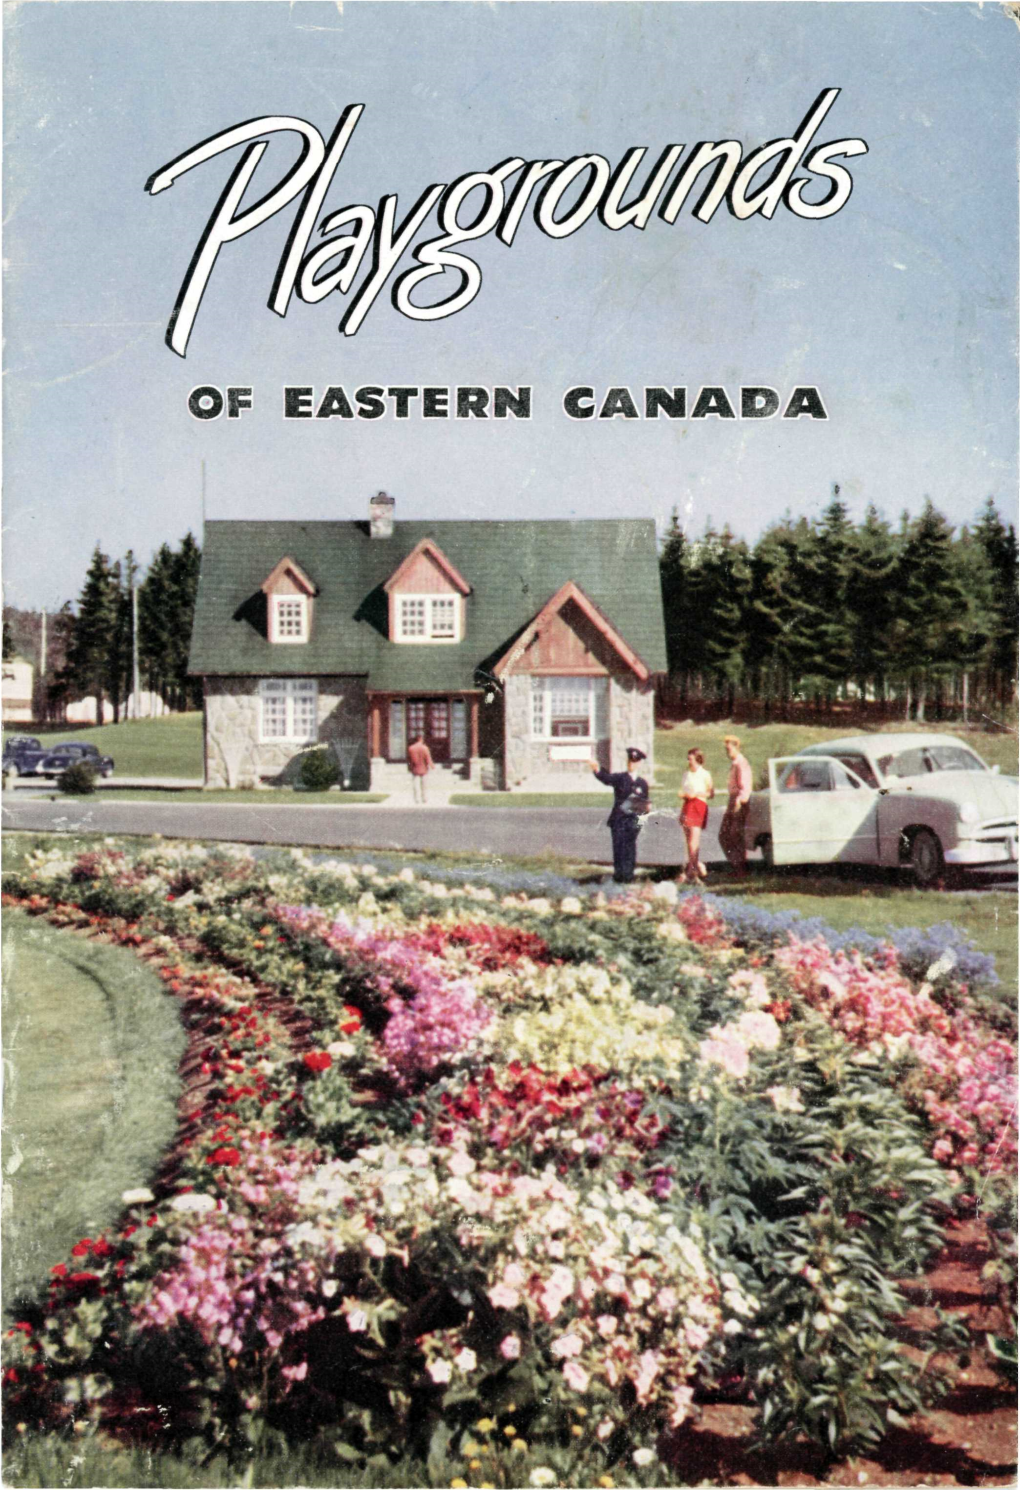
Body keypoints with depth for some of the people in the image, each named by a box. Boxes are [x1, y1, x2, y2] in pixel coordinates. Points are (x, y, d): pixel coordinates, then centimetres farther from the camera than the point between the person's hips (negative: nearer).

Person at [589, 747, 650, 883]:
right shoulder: (619, 778, 5)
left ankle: (628, 876, 11)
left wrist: (646, 807, -4)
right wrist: (597, 770, -35)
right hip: (618, 819, -2)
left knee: (630, 848, 3)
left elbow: (645, 802, 20)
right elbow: (606, 779, -15)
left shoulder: (642, 783, 13)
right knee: (618, 847, -7)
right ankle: (618, 876, -4)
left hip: (633, 820, 2)